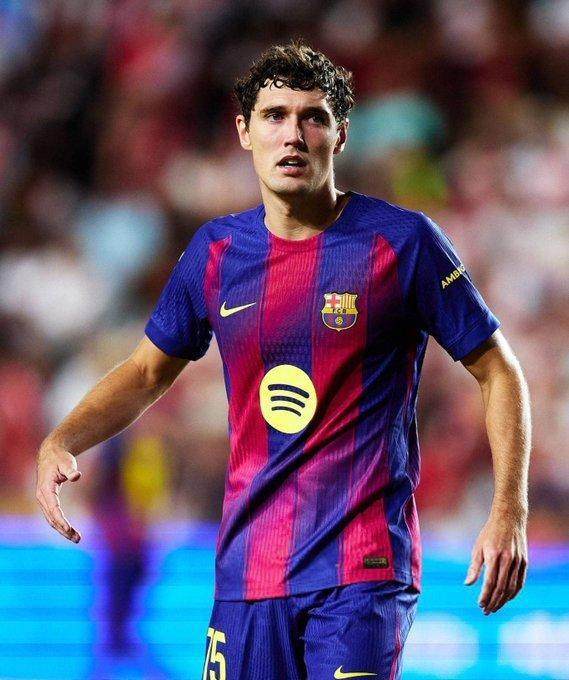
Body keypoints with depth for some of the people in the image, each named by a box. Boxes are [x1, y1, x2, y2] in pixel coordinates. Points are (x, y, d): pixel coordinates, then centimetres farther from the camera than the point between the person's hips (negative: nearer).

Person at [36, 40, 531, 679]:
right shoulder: (216, 250, 8)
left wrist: (509, 512, -9)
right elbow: (148, 369, 21)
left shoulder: (402, 242, -4)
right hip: (247, 571, 4)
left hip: (362, 572, -4)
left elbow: (499, 372, 2)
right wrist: (59, 443, 4)